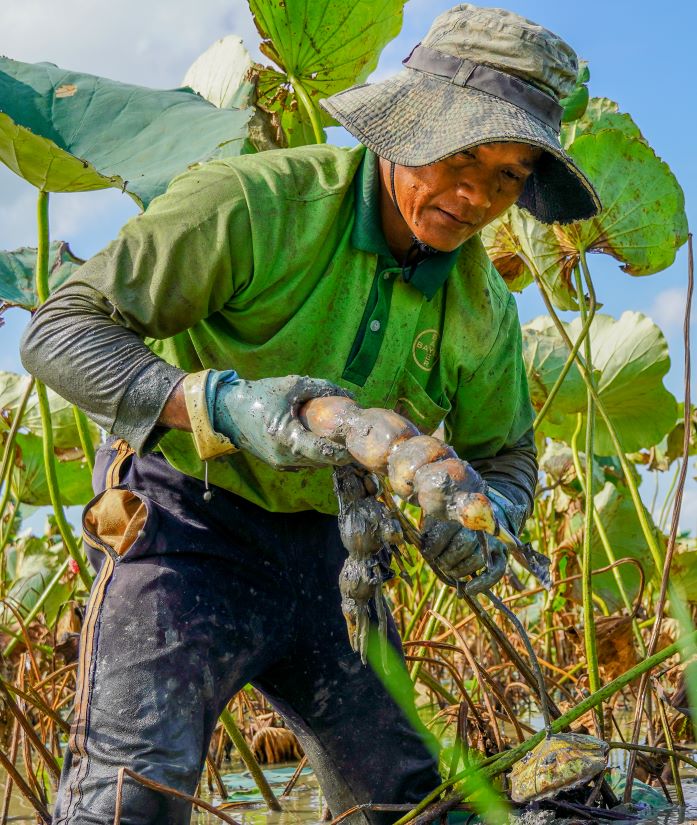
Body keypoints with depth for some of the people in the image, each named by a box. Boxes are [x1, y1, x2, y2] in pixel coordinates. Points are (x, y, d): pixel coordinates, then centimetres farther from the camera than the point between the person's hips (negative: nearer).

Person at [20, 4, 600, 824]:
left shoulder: (482, 307, 0)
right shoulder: (250, 202, -20)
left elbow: (505, 455, 14)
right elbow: (60, 332, -20)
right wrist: (217, 403, -37)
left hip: (324, 553, 6)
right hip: (186, 524, -6)